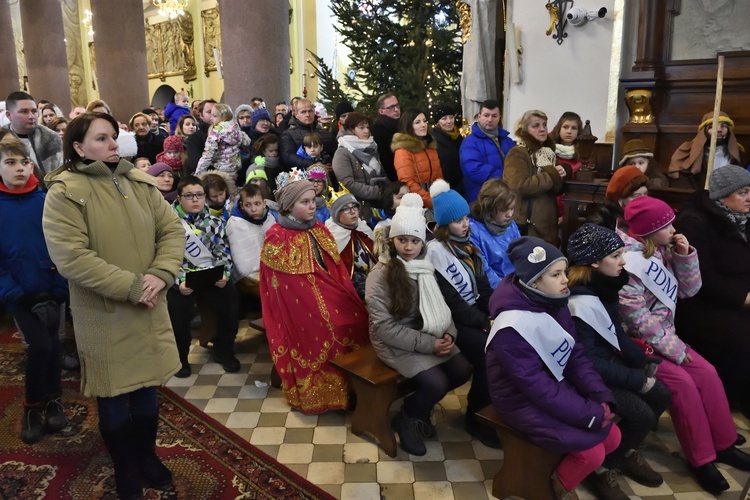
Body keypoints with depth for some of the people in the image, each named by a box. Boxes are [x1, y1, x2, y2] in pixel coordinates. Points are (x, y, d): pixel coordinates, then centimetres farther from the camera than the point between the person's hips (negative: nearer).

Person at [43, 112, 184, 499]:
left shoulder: (140, 184, 5)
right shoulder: (64, 192, -11)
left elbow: (173, 230, 1)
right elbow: (71, 257, -20)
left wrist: (159, 275, -15)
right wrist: (132, 285, -22)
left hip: (149, 309, 5)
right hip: (104, 315, -4)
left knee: (146, 388, 18)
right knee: (114, 396, 11)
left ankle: (148, 458, 39)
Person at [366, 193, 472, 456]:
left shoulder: (426, 267, 2)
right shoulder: (380, 275, -17)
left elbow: (441, 308, 8)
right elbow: (385, 327, -19)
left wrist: (448, 334, -12)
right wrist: (429, 344, -22)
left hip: (429, 336, 6)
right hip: (394, 343, -6)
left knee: (462, 370, -9)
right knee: (436, 383, -21)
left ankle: (418, 404, 15)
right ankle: (407, 417, 9)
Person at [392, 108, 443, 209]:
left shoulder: (430, 146, 14)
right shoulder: (403, 150, -8)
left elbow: (438, 176, 15)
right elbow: (408, 183, -16)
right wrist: (431, 201, -20)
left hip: (437, 201, 6)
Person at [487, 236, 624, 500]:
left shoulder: (555, 304, -4)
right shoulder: (511, 329, -29)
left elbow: (576, 355, 0)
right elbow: (537, 387, -26)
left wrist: (601, 398, -13)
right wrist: (590, 413, -23)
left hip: (558, 386, 8)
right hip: (524, 401, -7)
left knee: (612, 437, 2)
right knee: (592, 451, -13)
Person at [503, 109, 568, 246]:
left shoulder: (548, 153, 16)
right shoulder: (517, 154, -10)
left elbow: (556, 190, 24)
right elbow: (520, 187, -26)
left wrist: (559, 177, 0)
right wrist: (552, 175, -15)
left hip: (547, 224, 9)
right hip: (526, 226, -8)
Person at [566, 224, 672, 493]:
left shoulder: (605, 287, 1)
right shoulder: (579, 303, -28)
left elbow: (617, 333, 12)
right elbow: (588, 361, -25)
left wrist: (643, 362, 0)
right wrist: (637, 380, -18)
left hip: (608, 362, 9)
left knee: (661, 395, 4)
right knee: (641, 414, -16)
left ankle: (625, 451, 23)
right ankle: (601, 466, 6)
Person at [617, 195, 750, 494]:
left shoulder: (663, 252, 6)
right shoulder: (628, 260, -21)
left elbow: (689, 289, 7)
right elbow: (635, 316, -24)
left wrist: (685, 256, -9)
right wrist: (674, 348, -18)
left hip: (663, 336, 8)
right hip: (636, 342, -8)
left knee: (707, 372, -3)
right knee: (682, 382, -20)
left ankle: (723, 444, 13)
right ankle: (701, 459, -4)